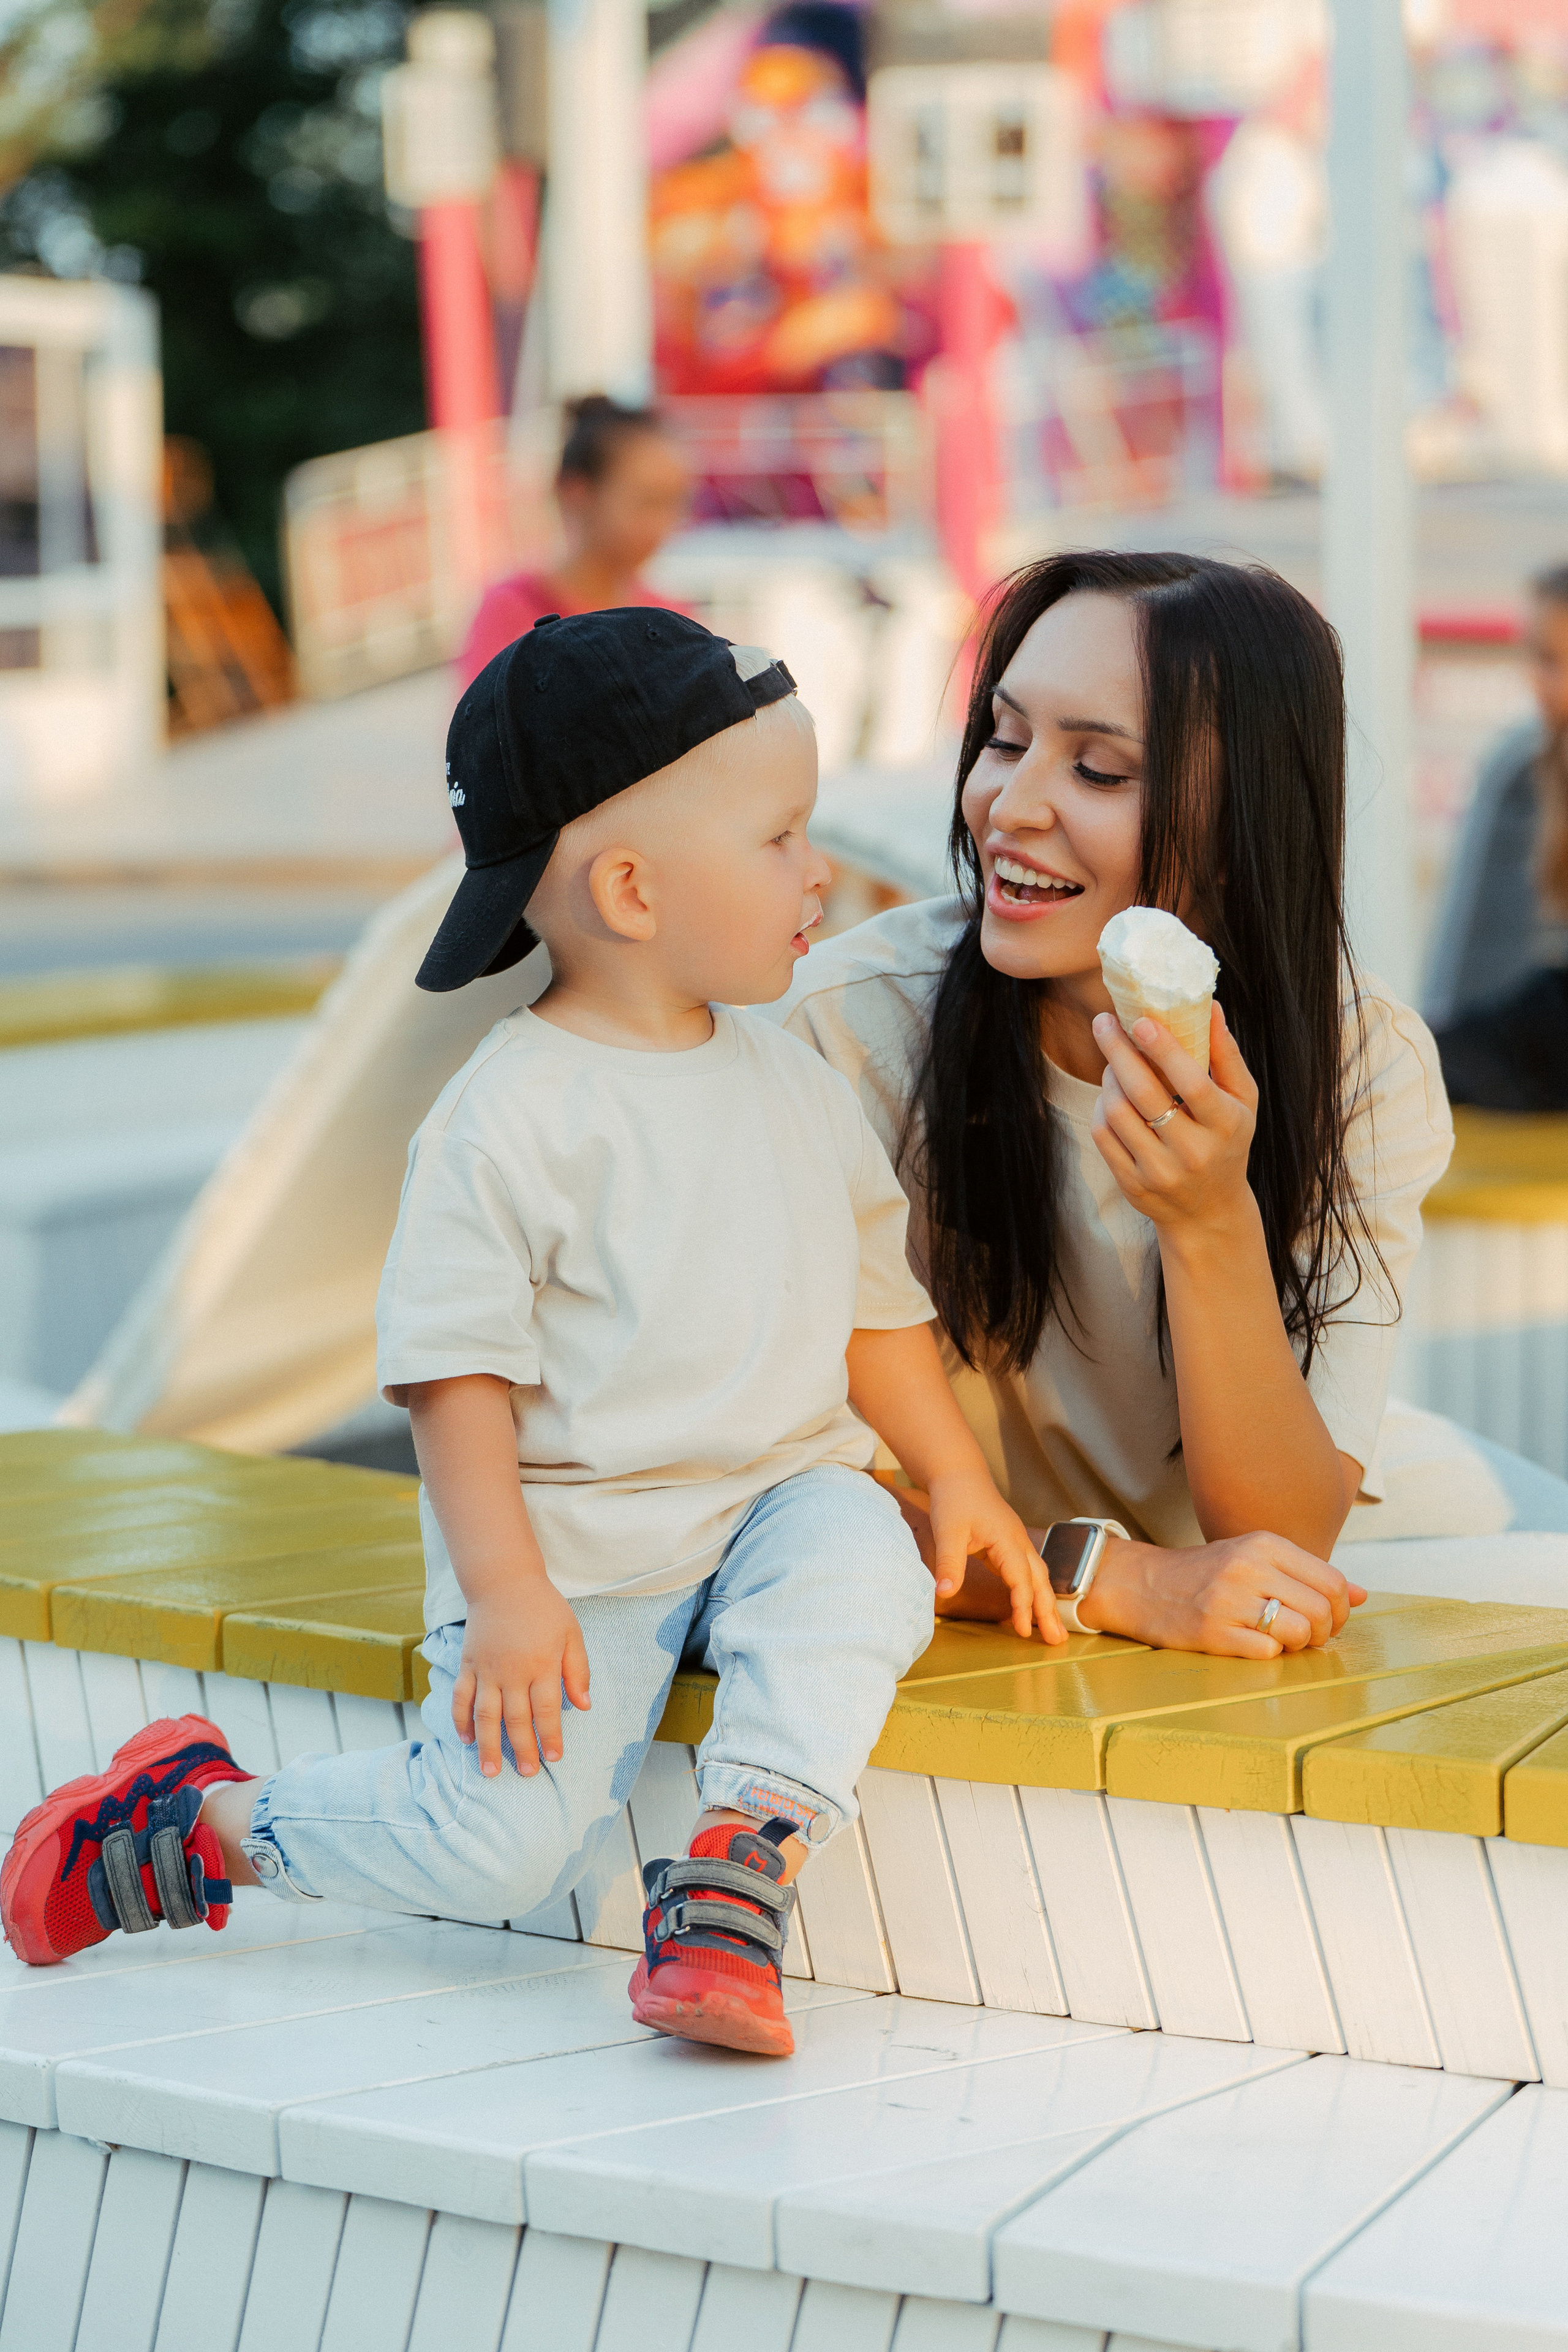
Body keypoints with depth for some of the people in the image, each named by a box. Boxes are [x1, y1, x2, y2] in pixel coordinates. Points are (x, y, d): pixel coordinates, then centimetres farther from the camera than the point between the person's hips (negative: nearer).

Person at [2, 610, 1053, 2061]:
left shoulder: (793, 1088, 9)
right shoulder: (513, 1117, -13)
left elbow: (874, 1298, 19)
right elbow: (458, 1369, -14)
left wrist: (962, 1479, 12)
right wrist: (507, 1592, -20)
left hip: (776, 1496, 5)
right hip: (576, 1544, -5)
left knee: (859, 1560, -29)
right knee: (505, 1843, -17)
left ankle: (736, 1882, -31)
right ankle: (204, 1819, 7)